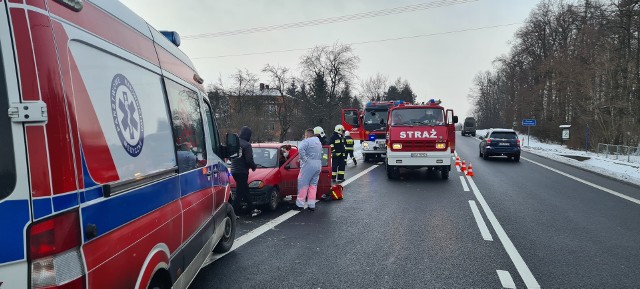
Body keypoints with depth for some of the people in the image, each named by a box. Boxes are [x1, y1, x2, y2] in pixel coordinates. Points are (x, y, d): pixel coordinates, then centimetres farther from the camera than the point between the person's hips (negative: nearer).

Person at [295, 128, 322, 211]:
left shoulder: (306, 141, -6)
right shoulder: (318, 142, 21)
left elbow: (300, 149, -24)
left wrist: (304, 159, -16)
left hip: (309, 164, -8)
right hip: (318, 164, 8)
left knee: (303, 184, -2)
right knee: (313, 185, 11)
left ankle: (300, 204, -1)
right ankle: (312, 205, 12)